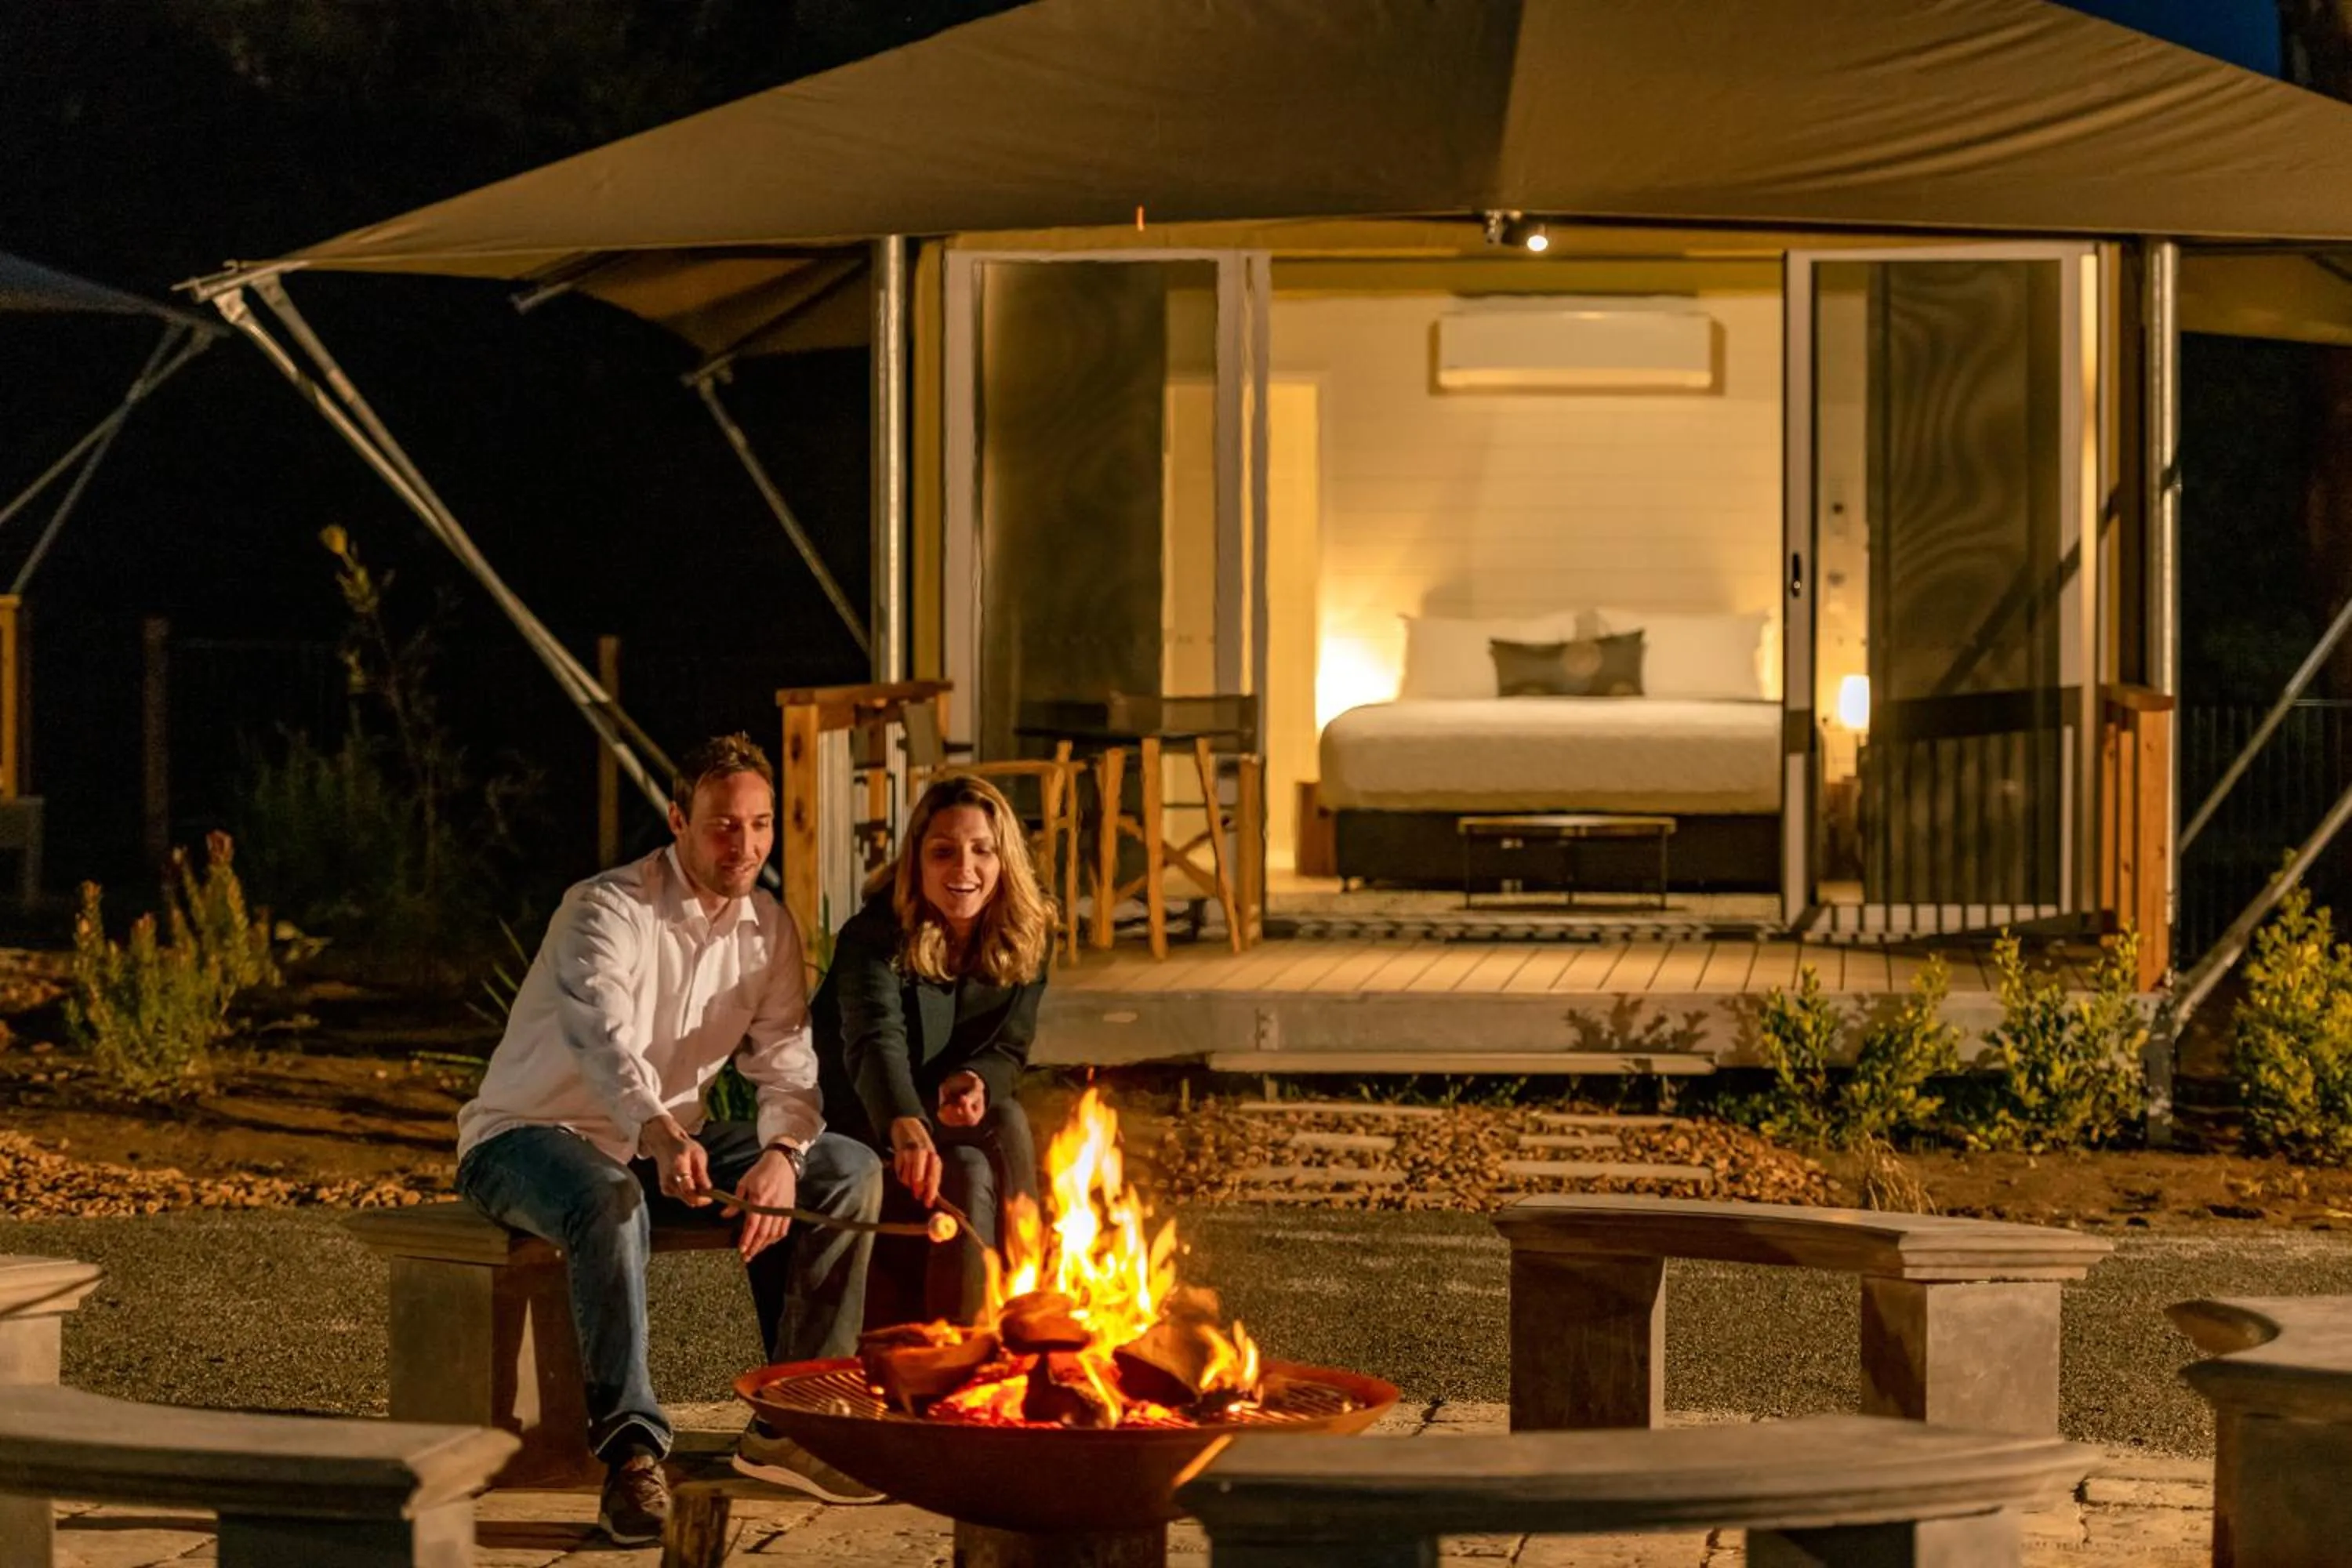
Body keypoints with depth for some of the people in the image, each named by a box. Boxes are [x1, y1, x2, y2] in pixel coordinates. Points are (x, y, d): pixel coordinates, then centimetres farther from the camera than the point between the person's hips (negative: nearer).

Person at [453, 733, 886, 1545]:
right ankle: (631, 1453, -39)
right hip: (529, 1134, -7)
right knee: (611, 1202, -41)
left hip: (665, 1139, 7)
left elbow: (787, 1065, -7)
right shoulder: (607, 911, -21)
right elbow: (603, 1037, -40)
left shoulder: (767, 928, 1)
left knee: (850, 1171, -7)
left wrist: (781, 1156, -30)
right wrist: (661, 1136, -60)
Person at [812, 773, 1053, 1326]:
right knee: (967, 1175, -30)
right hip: (862, 1124, -5)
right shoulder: (876, 938, -22)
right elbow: (876, 1041, -40)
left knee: (1008, 1123, -27)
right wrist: (909, 1131, -61)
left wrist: (974, 1081, -25)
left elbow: (1008, 1049, 1)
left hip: (948, 1116, 5)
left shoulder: (1026, 938, -6)